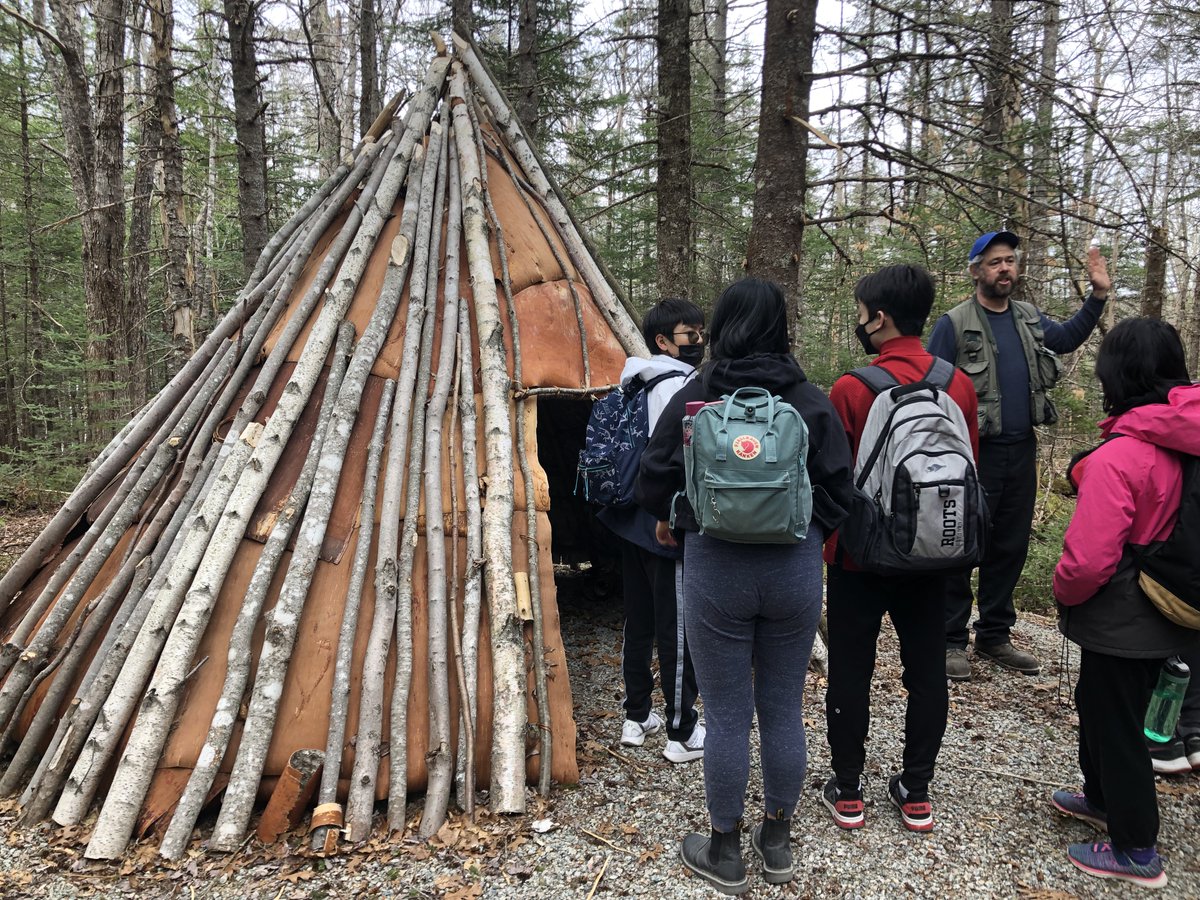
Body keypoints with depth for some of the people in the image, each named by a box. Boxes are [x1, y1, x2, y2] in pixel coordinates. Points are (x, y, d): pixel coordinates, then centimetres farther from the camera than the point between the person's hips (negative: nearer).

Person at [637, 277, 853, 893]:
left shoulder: (692, 399, -5)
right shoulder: (812, 402, -1)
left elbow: (653, 488, -1)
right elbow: (837, 493, 1)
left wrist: (675, 521, 20)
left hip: (714, 567, -2)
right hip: (795, 567, 3)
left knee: (727, 716, 9)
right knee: (783, 710, 15)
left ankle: (725, 854, 26)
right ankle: (777, 843, 33)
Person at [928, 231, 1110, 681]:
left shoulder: (1029, 317, 12)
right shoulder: (954, 323, -7)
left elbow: (1067, 337, 30)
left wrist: (1098, 295, 17)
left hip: (1021, 452, 7)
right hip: (973, 454, -6)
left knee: (1011, 548, 13)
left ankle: (995, 637, 26)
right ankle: (951, 640, 10)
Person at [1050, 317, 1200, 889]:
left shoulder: (1118, 456, -27)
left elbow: (1088, 560, -29)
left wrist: (1063, 591, -9)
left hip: (1120, 621, -8)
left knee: (1113, 720, 10)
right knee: (1100, 703, 26)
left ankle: (1136, 852, 26)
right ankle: (1102, 798, 47)